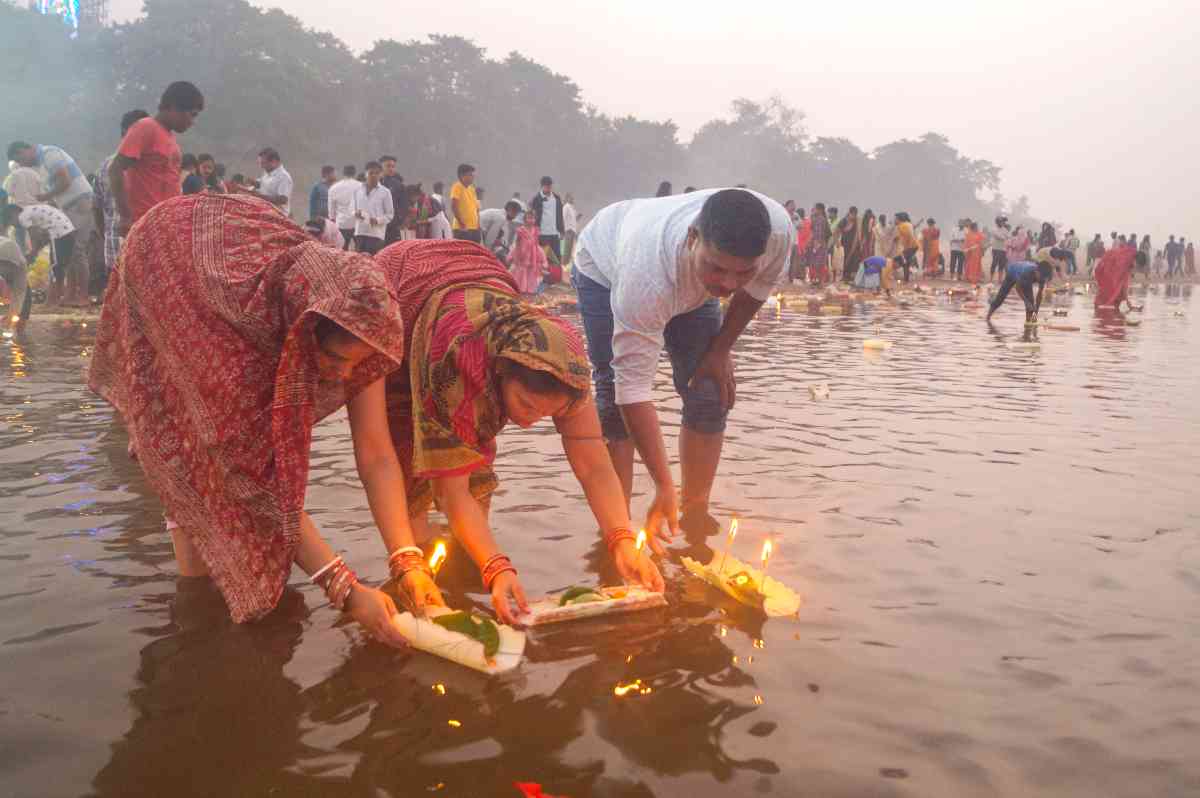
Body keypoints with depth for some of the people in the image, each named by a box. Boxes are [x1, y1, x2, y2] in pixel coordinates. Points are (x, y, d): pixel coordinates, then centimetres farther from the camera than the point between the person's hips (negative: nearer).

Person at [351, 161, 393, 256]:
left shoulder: (385, 192, -1)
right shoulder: (358, 190, 8)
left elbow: (390, 214, 1)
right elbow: (352, 209, 15)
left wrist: (378, 220, -15)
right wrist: (355, 213, -8)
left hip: (376, 233, -3)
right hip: (359, 232, 3)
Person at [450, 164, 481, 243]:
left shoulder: (472, 188, 16)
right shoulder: (457, 187, -7)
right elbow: (453, 207, -15)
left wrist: (478, 226, 14)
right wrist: (461, 223, -20)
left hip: (474, 228, 8)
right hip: (461, 229, -8)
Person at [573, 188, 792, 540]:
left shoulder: (779, 230, -37)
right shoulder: (646, 277, -49)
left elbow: (756, 288, -10)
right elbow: (634, 388, -44)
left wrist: (721, 350, -7)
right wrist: (664, 487, -43)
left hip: (689, 278, 4)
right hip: (606, 268, -4)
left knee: (710, 394, -5)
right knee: (615, 400, -16)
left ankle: (696, 514, 9)